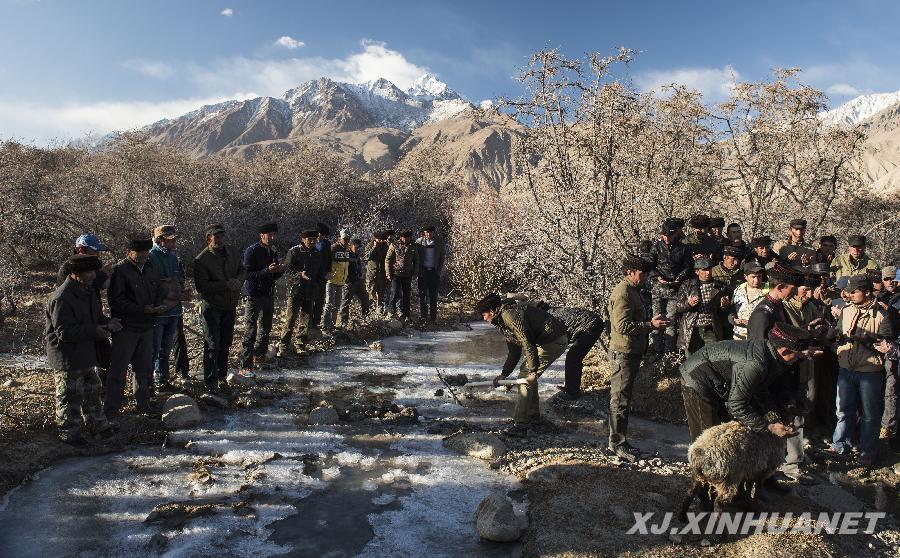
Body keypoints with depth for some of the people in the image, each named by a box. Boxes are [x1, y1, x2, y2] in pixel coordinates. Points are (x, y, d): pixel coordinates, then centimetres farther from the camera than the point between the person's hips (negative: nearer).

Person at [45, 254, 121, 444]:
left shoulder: (88, 291, 7)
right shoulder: (61, 298, -23)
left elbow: (95, 318, 17)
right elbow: (64, 332, -26)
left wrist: (107, 324, -4)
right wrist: (94, 331, -30)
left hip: (86, 355, 9)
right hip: (66, 359, -9)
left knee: (93, 392, 20)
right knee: (70, 397, 4)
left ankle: (98, 425, 34)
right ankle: (69, 434, 20)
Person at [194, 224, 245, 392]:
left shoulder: (232, 253, 2)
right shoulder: (201, 260, -15)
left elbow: (242, 270, 12)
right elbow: (201, 286, -20)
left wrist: (238, 281, -10)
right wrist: (226, 285, -26)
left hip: (230, 306, 5)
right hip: (211, 307, -5)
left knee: (225, 344, 14)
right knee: (212, 345, -2)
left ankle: (222, 377, 27)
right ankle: (211, 382, 9)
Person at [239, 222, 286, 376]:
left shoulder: (273, 252, 11)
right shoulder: (252, 251, -12)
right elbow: (248, 274, -18)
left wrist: (280, 270, -4)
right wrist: (267, 271, -27)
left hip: (268, 295, 8)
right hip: (254, 296, -8)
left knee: (265, 329, 17)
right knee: (250, 332, -7)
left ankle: (259, 358, 33)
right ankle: (245, 367, -3)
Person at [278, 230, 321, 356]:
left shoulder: (317, 254, 13)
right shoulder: (294, 252, -3)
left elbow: (319, 271, 22)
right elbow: (288, 269, -7)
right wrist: (300, 274, -24)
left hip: (310, 292, 6)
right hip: (295, 290, -5)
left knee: (306, 319, 8)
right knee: (291, 319, -9)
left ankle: (299, 345, 21)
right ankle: (283, 346, -3)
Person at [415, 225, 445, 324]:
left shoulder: (439, 244, 5)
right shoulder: (419, 241, 2)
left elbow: (441, 258, 10)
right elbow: (416, 256, 4)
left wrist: (439, 271, 0)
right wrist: (418, 270, -4)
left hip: (434, 271, 0)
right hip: (423, 271, 0)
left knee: (433, 295, 1)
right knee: (422, 294, 2)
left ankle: (432, 317, 6)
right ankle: (422, 316, 8)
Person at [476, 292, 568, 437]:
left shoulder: (509, 314, -16)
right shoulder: (503, 320, 18)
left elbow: (526, 341, -23)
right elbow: (514, 352, 21)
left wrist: (533, 370, -20)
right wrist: (504, 374, 16)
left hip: (553, 341, -11)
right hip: (549, 341, 11)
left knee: (526, 376, -9)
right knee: (526, 372, 18)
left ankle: (521, 426, -6)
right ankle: (533, 416, 29)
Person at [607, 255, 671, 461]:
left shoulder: (632, 291, 17)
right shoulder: (622, 293, -17)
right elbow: (623, 326, -24)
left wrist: (652, 321, 8)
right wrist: (651, 324, -20)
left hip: (631, 353, 11)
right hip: (623, 353, -11)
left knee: (622, 399, 15)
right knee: (620, 401, -3)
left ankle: (620, 441, 24)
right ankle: (617, 443, 6)